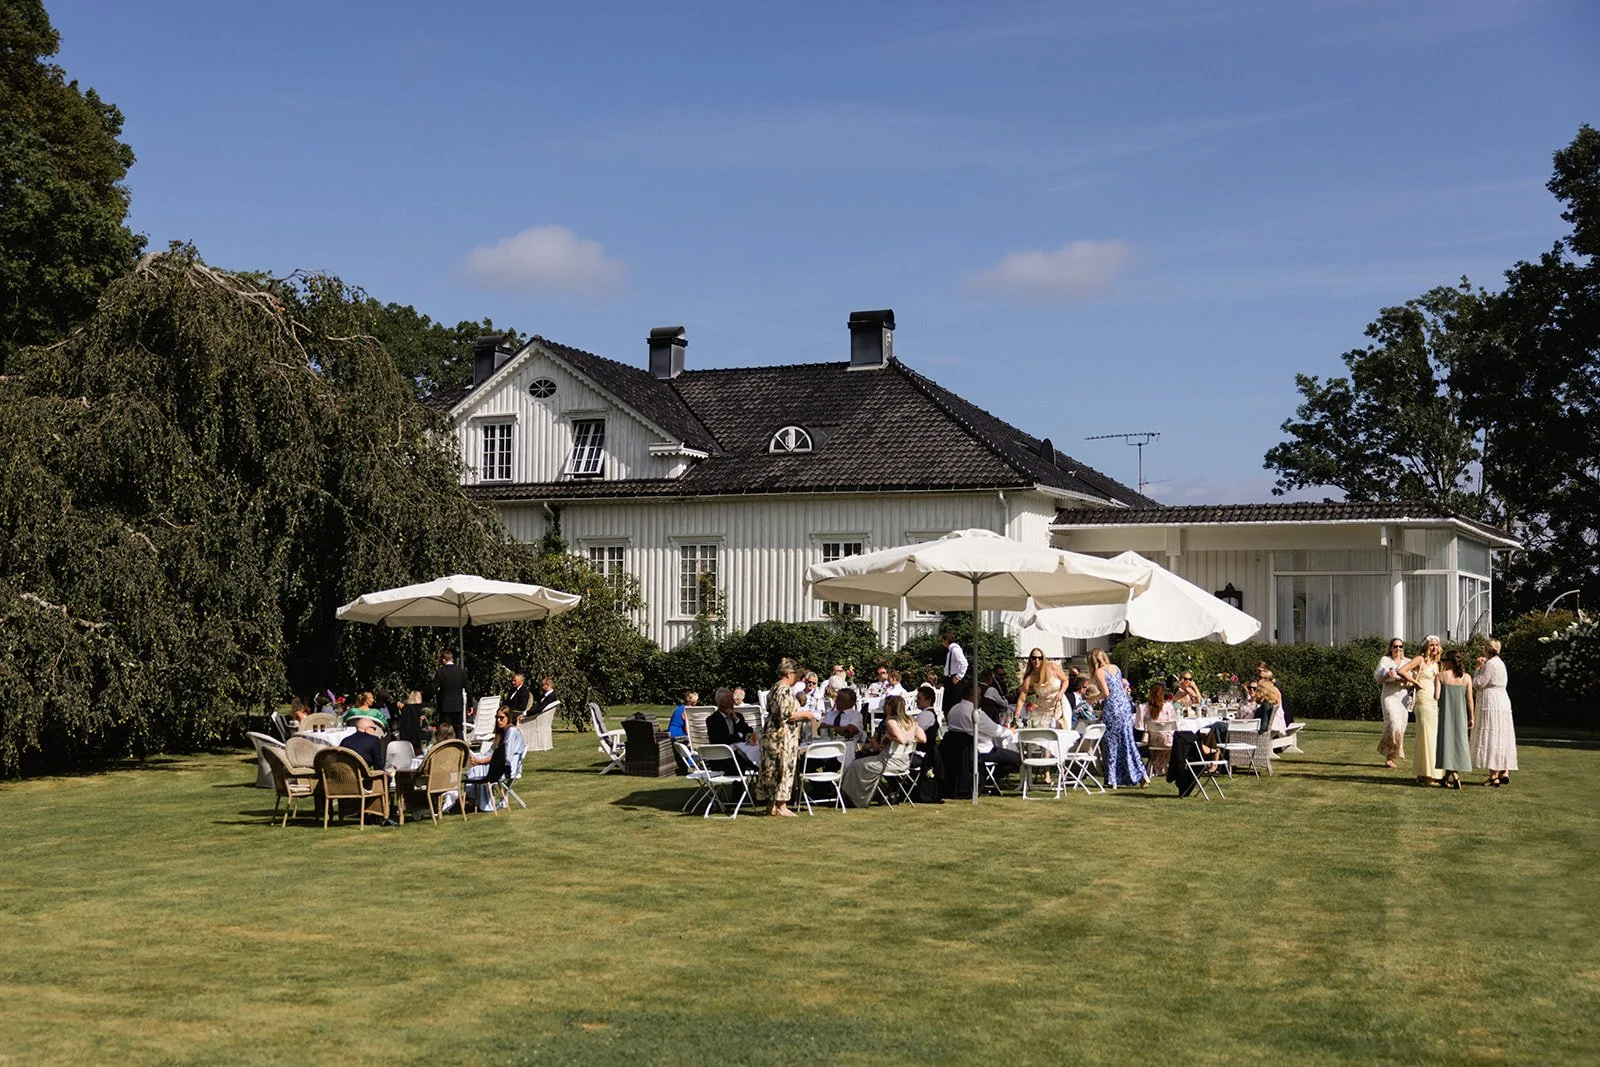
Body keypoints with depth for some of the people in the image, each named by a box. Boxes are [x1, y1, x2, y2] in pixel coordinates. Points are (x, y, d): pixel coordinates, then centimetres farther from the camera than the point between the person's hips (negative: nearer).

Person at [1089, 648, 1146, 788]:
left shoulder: (1099, 672, -6)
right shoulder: (1115, 668, 14)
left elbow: (1106, 693, -14)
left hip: (1112, 709, -6)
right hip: (1126, 706, 6)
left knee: (1111, 745, 1)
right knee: (1127, 742, 11)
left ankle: (1113, 781, 4)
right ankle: (1141, 775, 5)